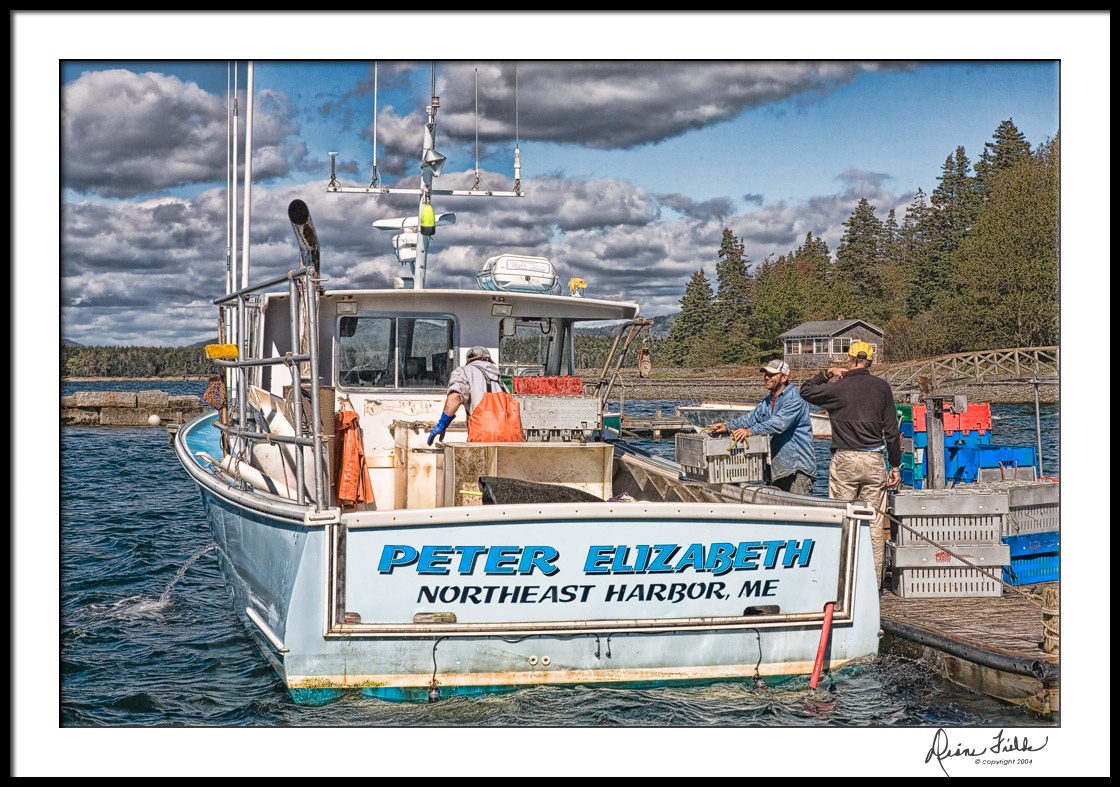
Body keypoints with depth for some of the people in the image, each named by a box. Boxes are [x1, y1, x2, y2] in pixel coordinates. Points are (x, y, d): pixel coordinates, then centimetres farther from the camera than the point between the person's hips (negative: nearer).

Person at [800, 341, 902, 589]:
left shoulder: (838, 387, -2)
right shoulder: (882, 387, 4)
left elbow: (806, 390, 16)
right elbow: (891, 430, 6)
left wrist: (827, 373, 23)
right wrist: (895, 465, 12)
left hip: (844, 460, -2)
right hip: (875, 461, 2)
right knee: (875, 524, 5)